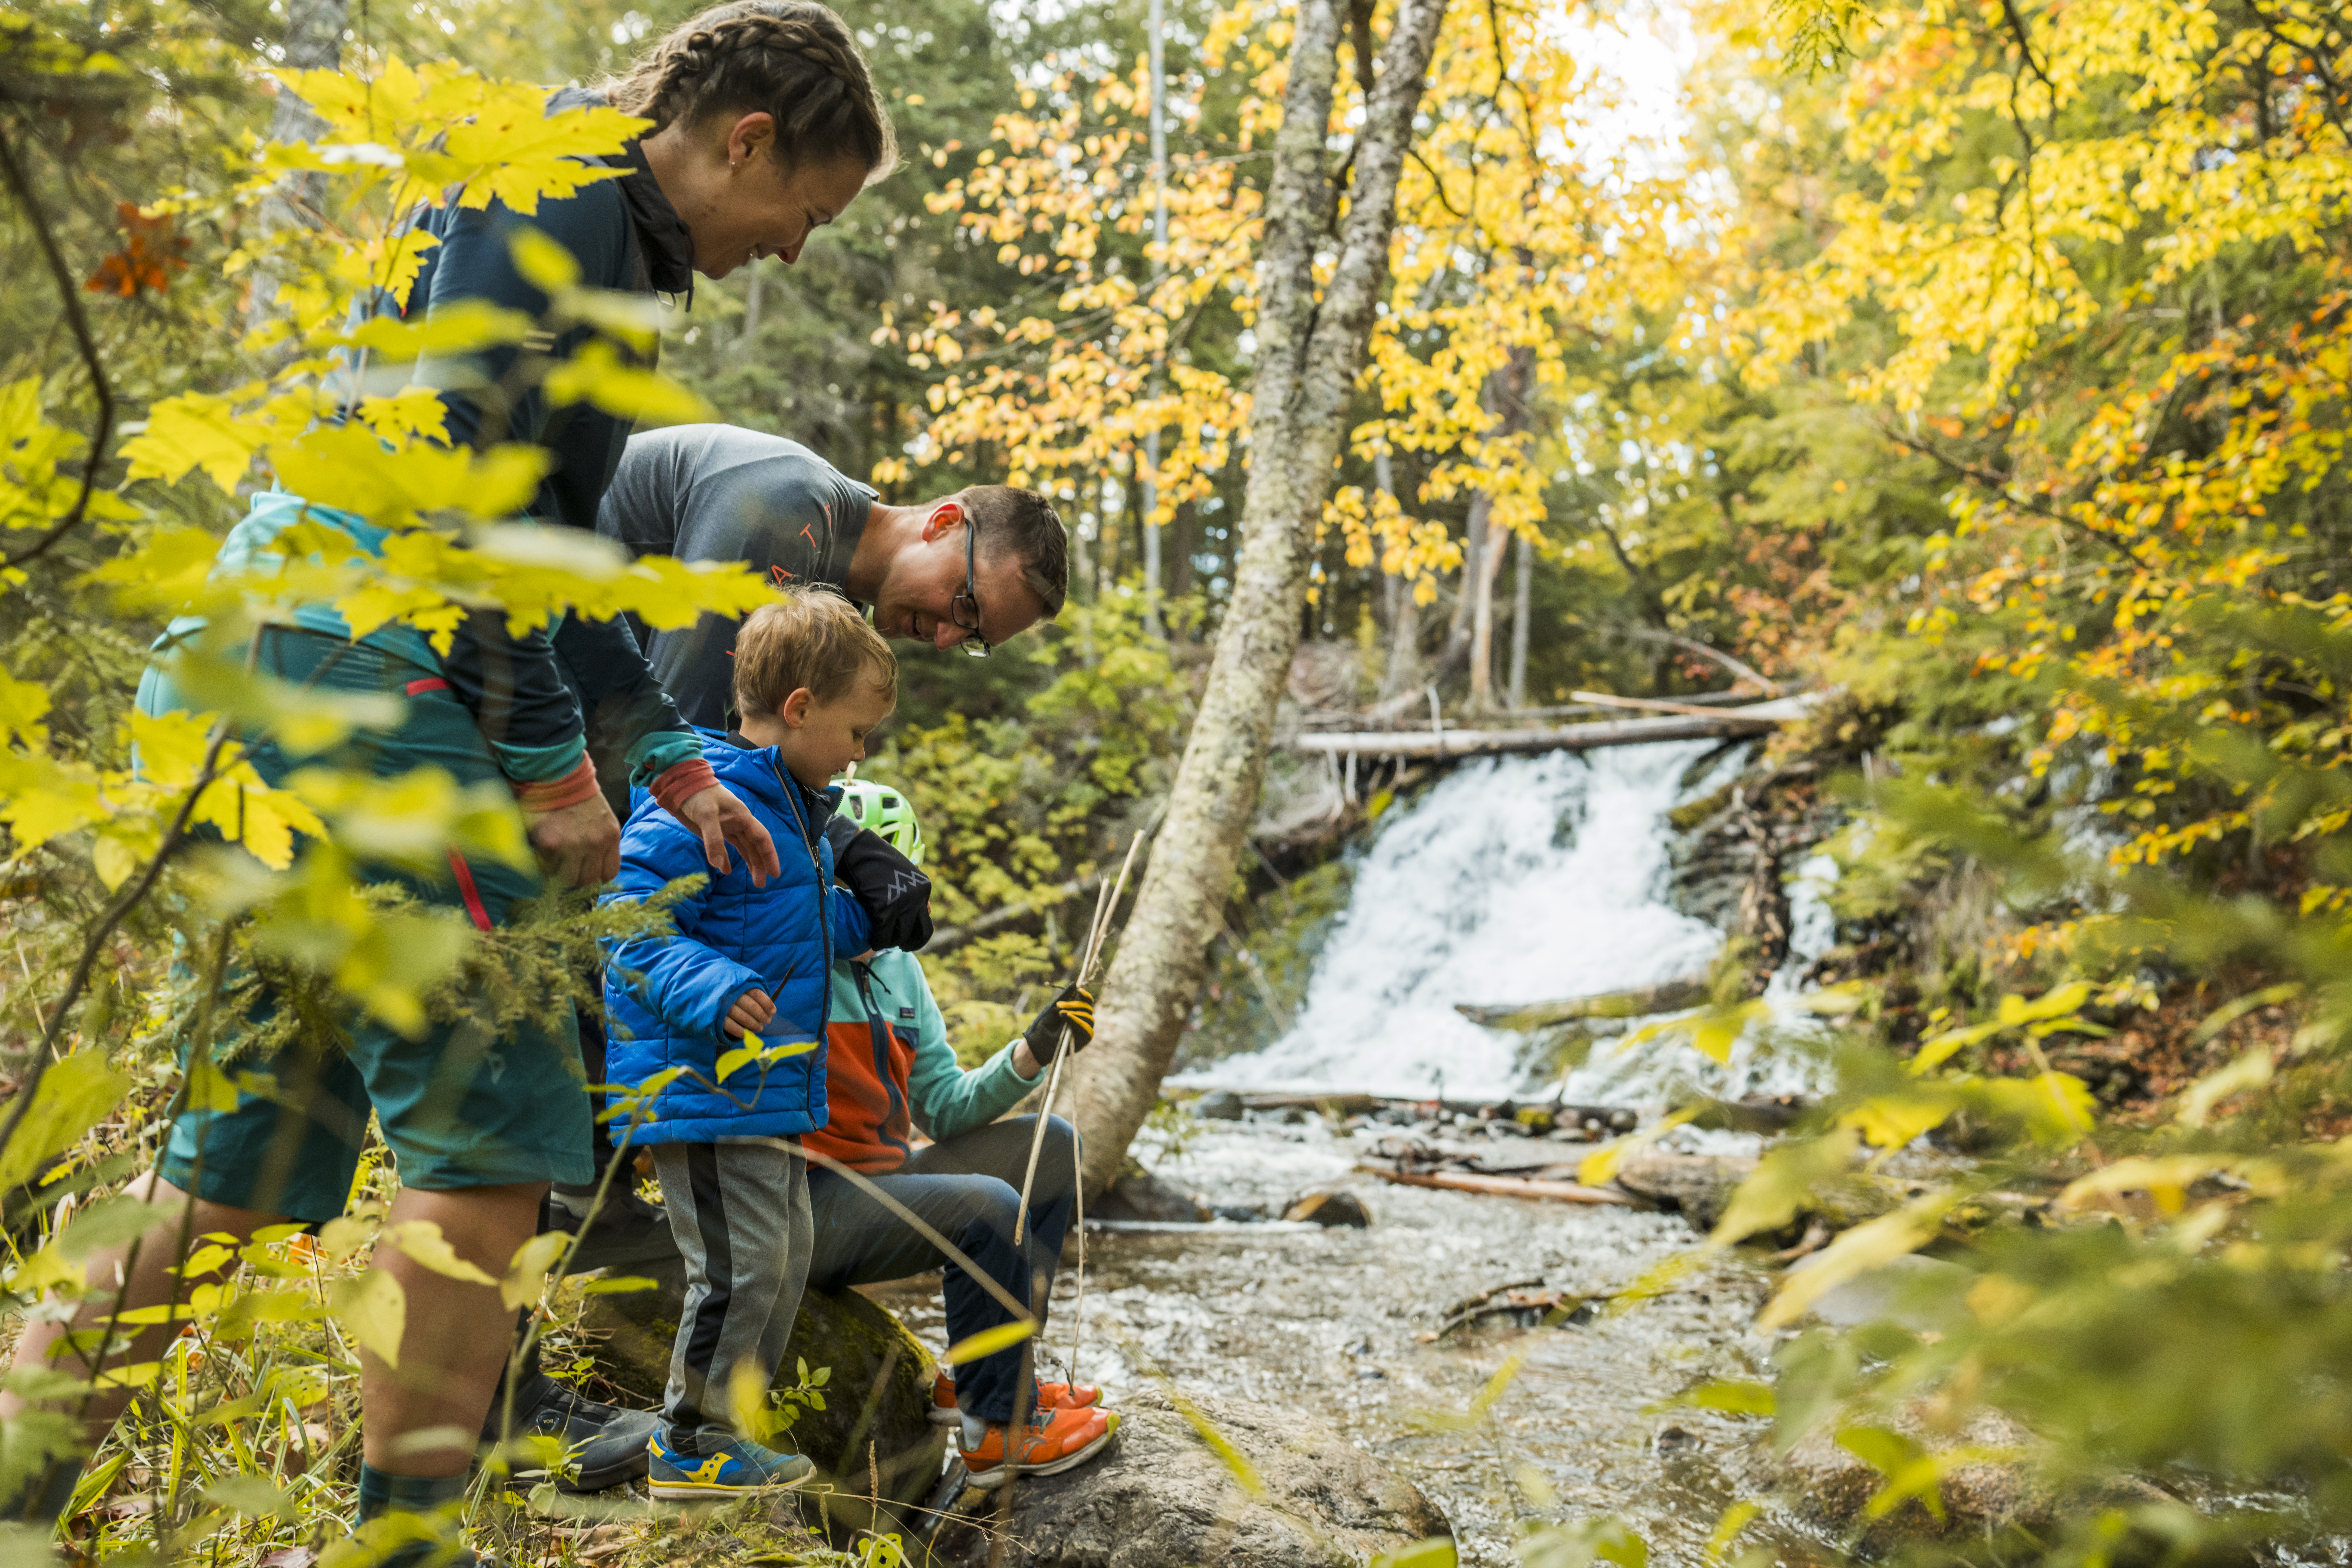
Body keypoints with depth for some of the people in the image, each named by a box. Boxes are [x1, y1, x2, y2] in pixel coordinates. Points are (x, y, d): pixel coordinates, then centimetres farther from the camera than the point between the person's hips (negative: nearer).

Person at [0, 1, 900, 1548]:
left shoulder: (602, 234, 25)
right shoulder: (560, 189, -6)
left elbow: (556, 544, 28)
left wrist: (678, 760, 26)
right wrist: (553, 759, -14)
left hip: (263, 674, 10)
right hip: (367, 677, -10)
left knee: (254, 1145, 14)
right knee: (490, 1121, -5)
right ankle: (407, 1525, 3)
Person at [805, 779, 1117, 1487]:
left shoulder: (898, 968, 11)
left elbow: (943, 1109, 11)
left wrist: (1032, 1054, -3)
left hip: (885, 1176, 9)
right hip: (807, 1206, -9)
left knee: (1051, 1146, 10)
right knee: (988, 1208, -27)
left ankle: (983, 1378, 9)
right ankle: (999, 1429, -8)